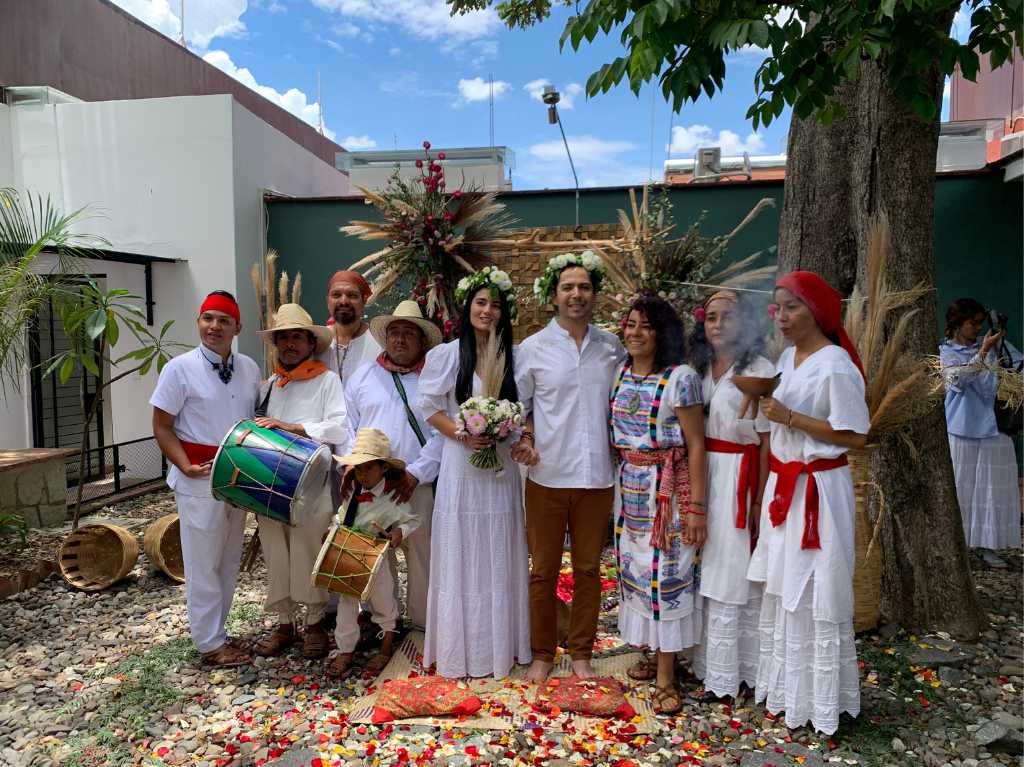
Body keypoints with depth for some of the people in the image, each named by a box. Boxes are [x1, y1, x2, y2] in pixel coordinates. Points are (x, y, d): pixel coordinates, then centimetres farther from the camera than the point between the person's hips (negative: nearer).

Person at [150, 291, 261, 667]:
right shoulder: (180, 368, -9)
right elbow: (162, 427, -7)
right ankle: (210, 643, 17)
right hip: (199, 479, -5)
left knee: (229, 560, 15)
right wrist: (187, 467, -18)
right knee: (203, 563, 4)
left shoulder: (250, 368, 5)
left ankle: (217, 631, 31)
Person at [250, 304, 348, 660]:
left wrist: (291, 427, -17)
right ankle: (284, 624, 26)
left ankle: (315, 624, 20)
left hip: (309, 490, -4)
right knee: (276, 559, 10)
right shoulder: (268, 386, 14)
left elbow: (340, 429, -12)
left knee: (309, 560, 2)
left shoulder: (327, 380, -1)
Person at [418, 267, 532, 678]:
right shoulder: (446, 354, -2)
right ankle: (461, 647, 18)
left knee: (500, 558, 10)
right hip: (461, 464, -3)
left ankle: (502, 644, 25)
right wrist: (461, 434, -14)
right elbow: (430, 407, -1)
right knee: (461, 557, 4)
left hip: (501, 466, 3)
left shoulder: (512, 357, 7)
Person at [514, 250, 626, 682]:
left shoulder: (613, 348, 5)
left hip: (597, 476, 2)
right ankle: (542, 653, 26)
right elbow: (517, 406, 7)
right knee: (544, 570, 9)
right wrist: (523, 439, -10)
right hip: (547, 475, -1)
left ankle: (581, 652, 28)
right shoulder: (532, 348, 0)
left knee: (588, 569, 12)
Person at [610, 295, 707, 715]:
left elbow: (695, 445, -12)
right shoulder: (620, 374, 7)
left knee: (666, 573, 0)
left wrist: (696, 507, -15)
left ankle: (666, 677, 12)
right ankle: (655, 653, 30)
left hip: (667, 487, -6)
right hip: (628, 486, 6)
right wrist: (616, 484, 8)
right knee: (633, 568, 12)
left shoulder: (680, 377, -12)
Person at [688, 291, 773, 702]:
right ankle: (710, 663, 28)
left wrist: (760, 499, -13)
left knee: (736, 574, 3)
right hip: (704, 475, 6)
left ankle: (733, 675, 18)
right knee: (708, 571, 13)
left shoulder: (759, 370, -10)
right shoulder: (701, 367, 9)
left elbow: (768, 440, -11)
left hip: (739, 478, -6)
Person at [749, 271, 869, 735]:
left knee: (816, 595, 4)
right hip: (783, 486, 8)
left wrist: (790, 417, -20)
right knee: (781, 590, 16)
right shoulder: (787, 357, 8)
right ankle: (785, 684, 33)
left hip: (819, 491, -8)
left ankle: (820, 698, 21)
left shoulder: (836, 366, -16)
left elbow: (855, 437, -18)